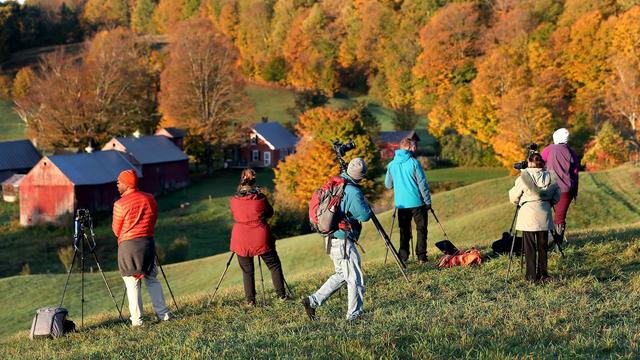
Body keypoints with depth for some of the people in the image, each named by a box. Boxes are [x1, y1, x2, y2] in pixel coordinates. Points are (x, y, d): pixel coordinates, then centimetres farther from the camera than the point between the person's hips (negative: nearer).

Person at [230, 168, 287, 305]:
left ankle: (250, 300, 5)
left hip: (241, 240, 1)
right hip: (261, 239, -1)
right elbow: (270, 213, 7)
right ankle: (281, 295, 10)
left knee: (247, 271, 9)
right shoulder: (260, 197, -7)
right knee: (274, 265, 11)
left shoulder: (233, 200, -3)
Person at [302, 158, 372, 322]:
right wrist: (368, 209, 4)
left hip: (331, 239, 9)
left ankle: (313, 300, 16)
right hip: (343, 241, -9)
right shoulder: (353, 192, -19)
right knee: (355, 279, 2)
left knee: (342, 274, 20)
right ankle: (354, 314, 7)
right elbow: (365, 215, -16)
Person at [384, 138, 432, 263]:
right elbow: (422, 183, -9)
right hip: (417, 202, -4)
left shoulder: (391, 165, 4)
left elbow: (388, 185, 12)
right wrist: (428, 201, -3)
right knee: (421, 229, 5)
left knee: (404, 231, 10)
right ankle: (421, 256, 0)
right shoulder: (414, 162, -8)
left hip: (401, 204, 4)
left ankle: (403, 258, 4)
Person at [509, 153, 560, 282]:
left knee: (530, 247, 3)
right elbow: (556, 197, 6)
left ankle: (531, 276, 3)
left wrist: (519, 202, 21)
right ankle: (542, 274, 15)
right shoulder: (550, 177, 1)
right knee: (542, 246, 11)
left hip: (528, 215, -3)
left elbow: (513, 197, 0)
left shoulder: (524, 177, -9)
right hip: (544, 216, 3)